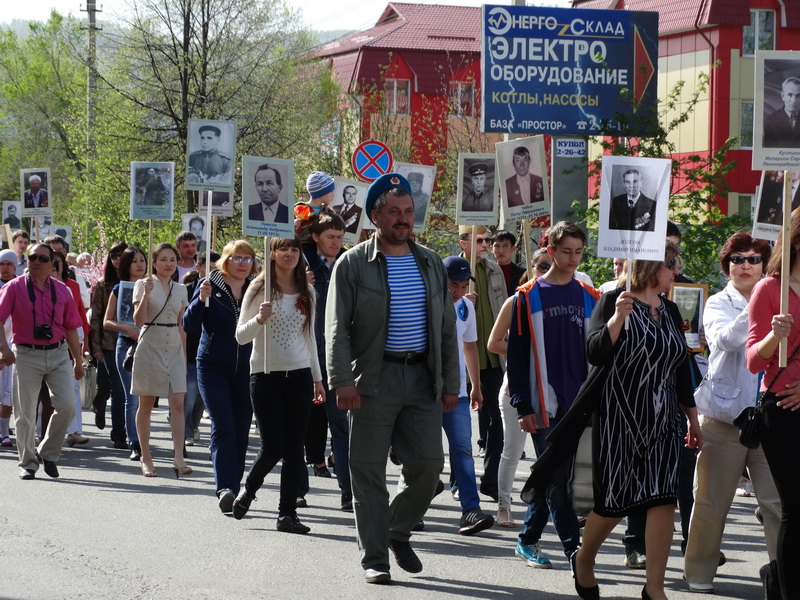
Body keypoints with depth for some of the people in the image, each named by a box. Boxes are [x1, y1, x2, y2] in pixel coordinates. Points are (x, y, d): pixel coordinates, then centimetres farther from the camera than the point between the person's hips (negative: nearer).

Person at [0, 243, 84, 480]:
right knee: (26, 413, 1)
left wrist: (78, 360, 13)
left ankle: (48, 453, 12)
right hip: (27, 355, -2)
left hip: (58, 355, 2)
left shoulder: (61, 290, 9)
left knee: (66, 406, -8)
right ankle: (27, 463, 15)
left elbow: (71, 327, 13)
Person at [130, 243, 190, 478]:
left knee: (178, 403, -9)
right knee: (146, 405, 4)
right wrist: (146, 294, -22)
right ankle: (146, 458, 12)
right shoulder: (144, 285, -2)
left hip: (174, 348, 3)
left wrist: (185, 357, 15)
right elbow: (138, 321, -10)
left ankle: (179, 458, -15)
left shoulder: (180, 290, 11)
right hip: (150, 346, -3)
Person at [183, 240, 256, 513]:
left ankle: (233, 489, 12)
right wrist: (201, 300, -22)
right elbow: (189, 326, -7)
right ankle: (224, 489, -21)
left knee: (241, 430, 4)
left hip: (245, 369, 3)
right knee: (223, 427, -14)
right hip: (213, 368, -3)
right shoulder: (210, 285, -2)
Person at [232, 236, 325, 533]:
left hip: (299, 376, 4)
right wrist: (259, 319, -23)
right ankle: (247, 492, 18)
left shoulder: (306, 292, 10)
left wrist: (317, 378, 17)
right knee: (273, 446, -8)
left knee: (294, 448, -1)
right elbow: (241, 335, -3)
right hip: (266, 375, -4)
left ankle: (288, 512, 3)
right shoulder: (260, 289, -2)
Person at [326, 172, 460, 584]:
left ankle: (399, 531, 23)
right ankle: (374, 559, 8)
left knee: (428, 464, -2)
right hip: (373, 379, -3)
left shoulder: (431, 264, 13)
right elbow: (337, 329, -5)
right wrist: (341, 382, -15)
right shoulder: (353, 264, 0)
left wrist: (451, 383, 10)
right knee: (369, 472, 0)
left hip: (422, 377, 3)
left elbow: (446, 328, 15)